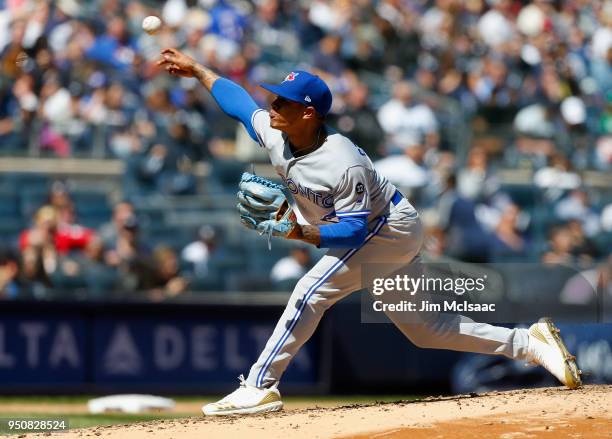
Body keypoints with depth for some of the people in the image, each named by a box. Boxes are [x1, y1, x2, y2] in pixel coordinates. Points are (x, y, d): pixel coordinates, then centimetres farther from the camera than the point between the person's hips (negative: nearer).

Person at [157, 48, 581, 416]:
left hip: (389, 229, -9)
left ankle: (259, 387, -18)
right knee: (422, 328, 12)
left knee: (312, 292, -21)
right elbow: (239, 100, 8)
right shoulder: (274, 135, -9)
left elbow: (354, 231, -32)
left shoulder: (344, 164, -32)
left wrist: (303, 234, -44)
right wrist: (196, 69, 11)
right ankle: (529, 342, 16)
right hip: (388, 233, 9)